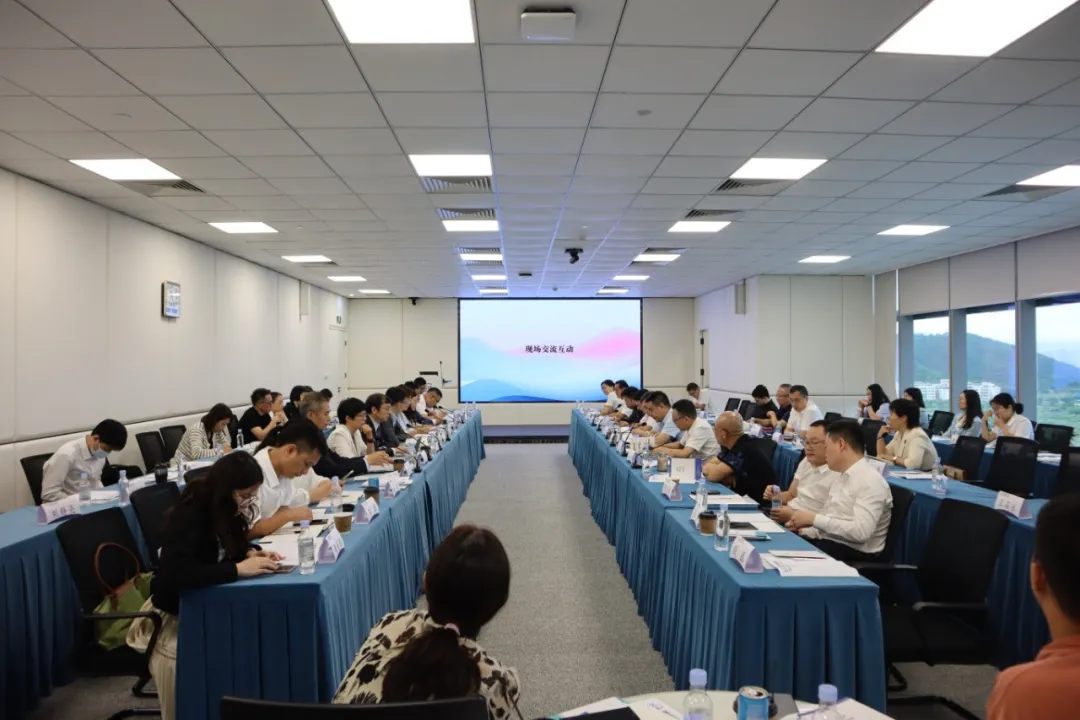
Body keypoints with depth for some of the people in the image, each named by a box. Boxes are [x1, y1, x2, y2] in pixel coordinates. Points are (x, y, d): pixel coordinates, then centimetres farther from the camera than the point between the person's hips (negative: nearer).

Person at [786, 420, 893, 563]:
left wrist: (813, 519, -20)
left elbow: (861, 532, -25)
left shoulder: (870, 482, -15)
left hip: (853, 553, -8)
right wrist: (805, 531, 1)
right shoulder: (844, 477, 14)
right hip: (827, 542, 8)